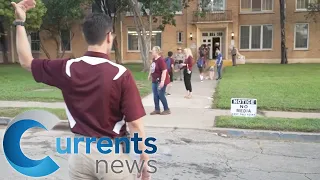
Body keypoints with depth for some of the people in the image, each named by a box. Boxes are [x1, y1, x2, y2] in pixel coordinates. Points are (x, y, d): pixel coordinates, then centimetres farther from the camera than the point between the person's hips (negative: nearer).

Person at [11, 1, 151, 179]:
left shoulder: (68, 69, -7)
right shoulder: (121, 74, -17)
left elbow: (26, 61, 10)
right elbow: (135, 124, -16)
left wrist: (20, 21, 14)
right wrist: (145, 160, -5)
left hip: (80, 152, 3)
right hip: (112, 153, -3)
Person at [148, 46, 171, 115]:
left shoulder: (161, 60, -22)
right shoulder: (154, 59, 5)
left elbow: (164, 71, -27)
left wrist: (162, 81, -30)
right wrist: (150, 75, 30)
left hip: (160, 81, -9)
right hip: (155, 81, 9)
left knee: (161, 95, -2)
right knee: (155, 96, 11)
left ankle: (167, 110, 12)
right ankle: (157, 109, 20)